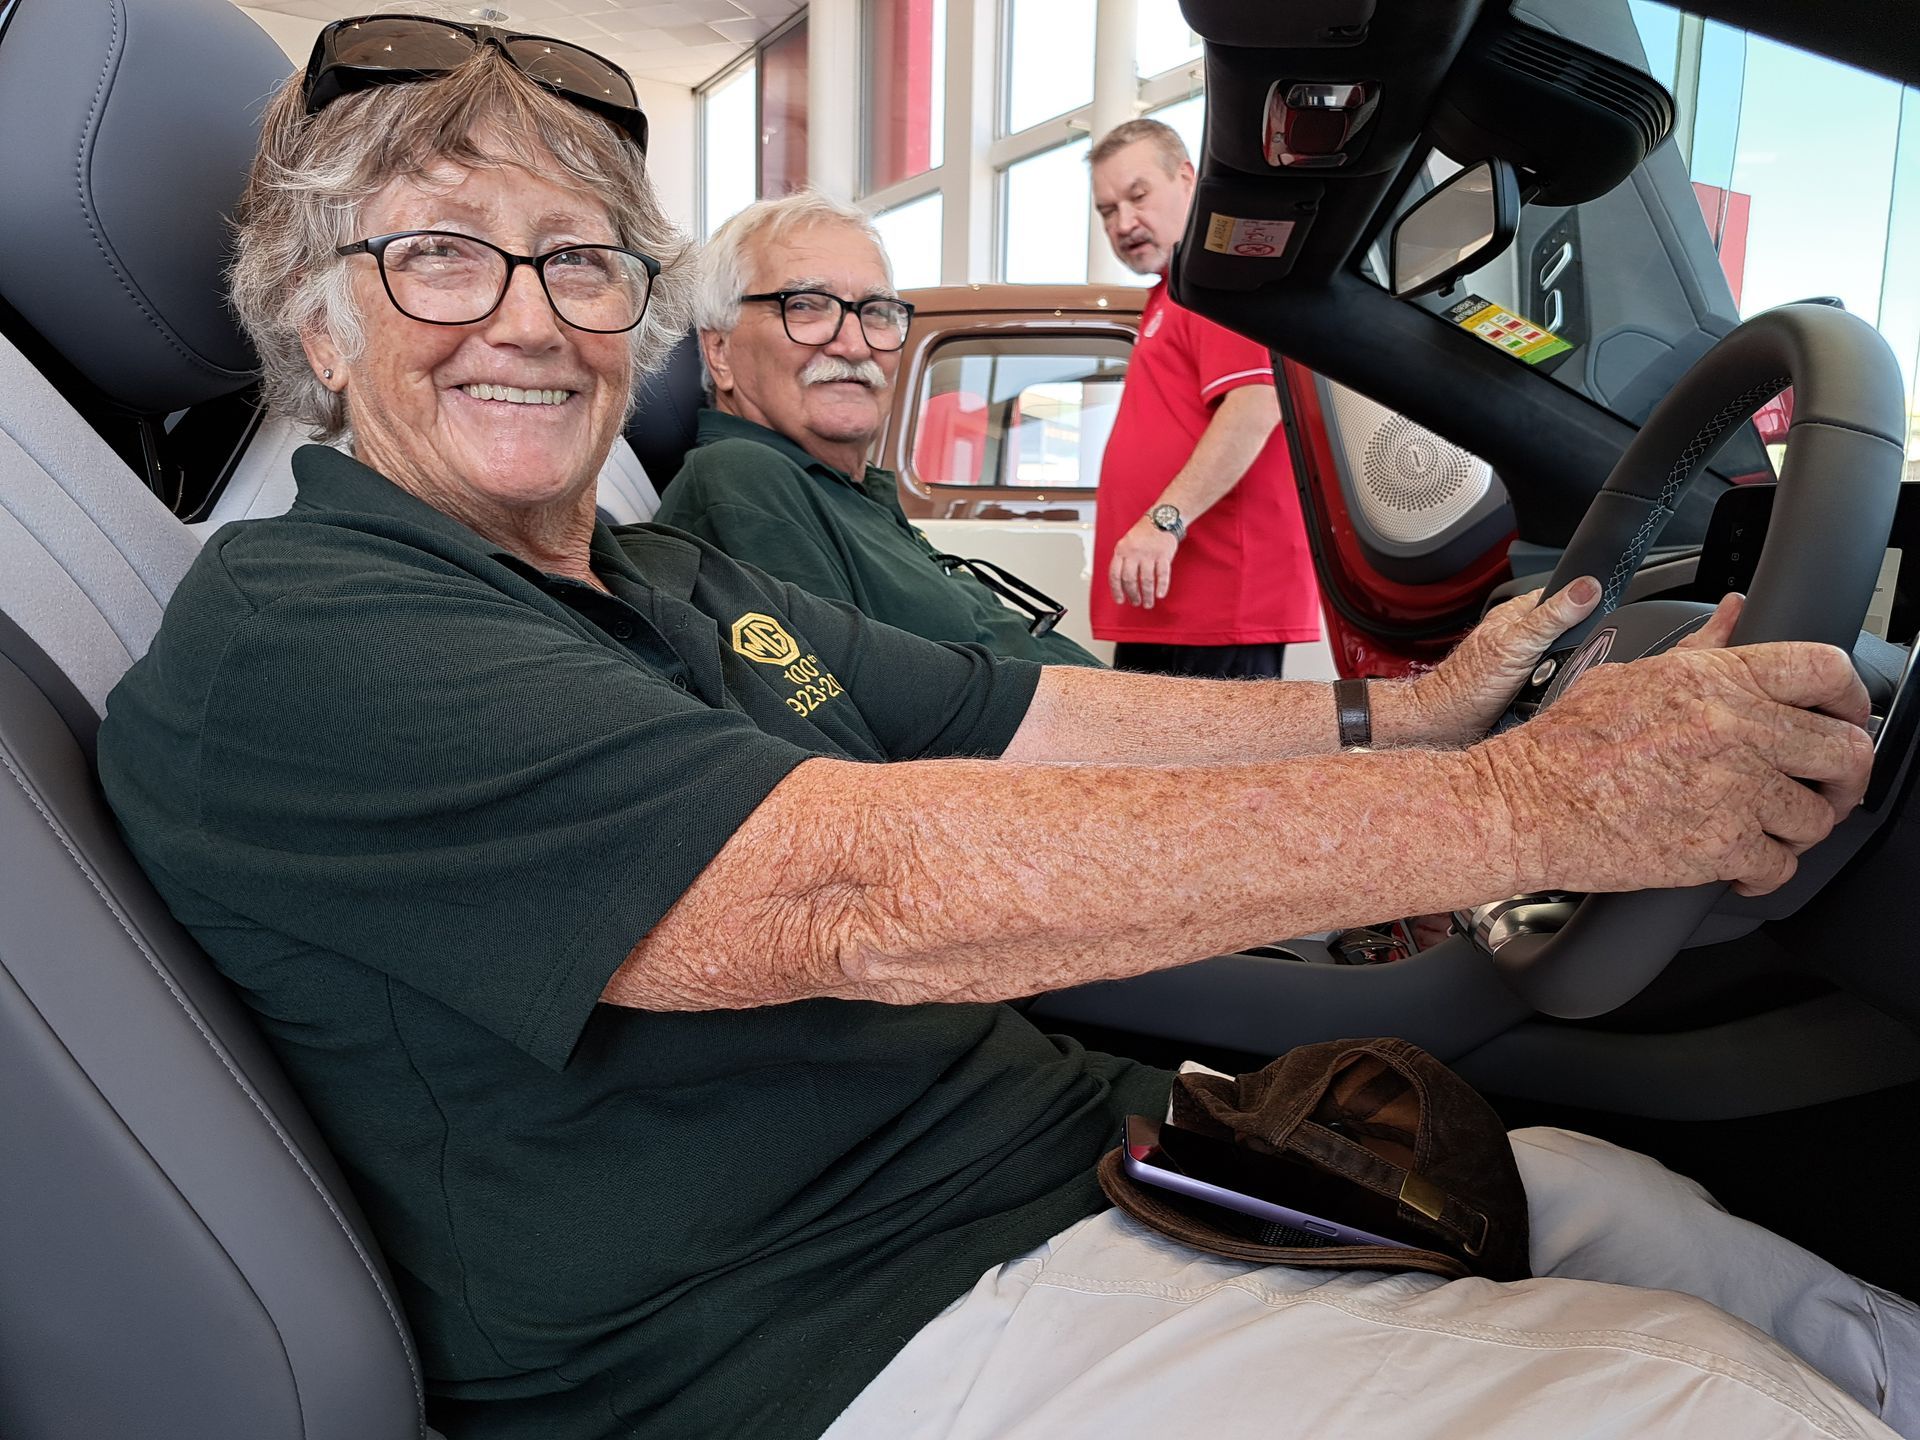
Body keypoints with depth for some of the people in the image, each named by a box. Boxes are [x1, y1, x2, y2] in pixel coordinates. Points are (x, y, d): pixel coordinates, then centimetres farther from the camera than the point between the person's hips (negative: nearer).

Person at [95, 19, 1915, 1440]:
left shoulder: (690, 590, 13)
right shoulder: (282, 640, -15)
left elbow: (1038, 724, 10)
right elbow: (861, 893, -28)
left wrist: (1412, 710, 4)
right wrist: (1531, 803, -26)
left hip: (1075, 1142, 8)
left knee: (1604, 1190, 8)